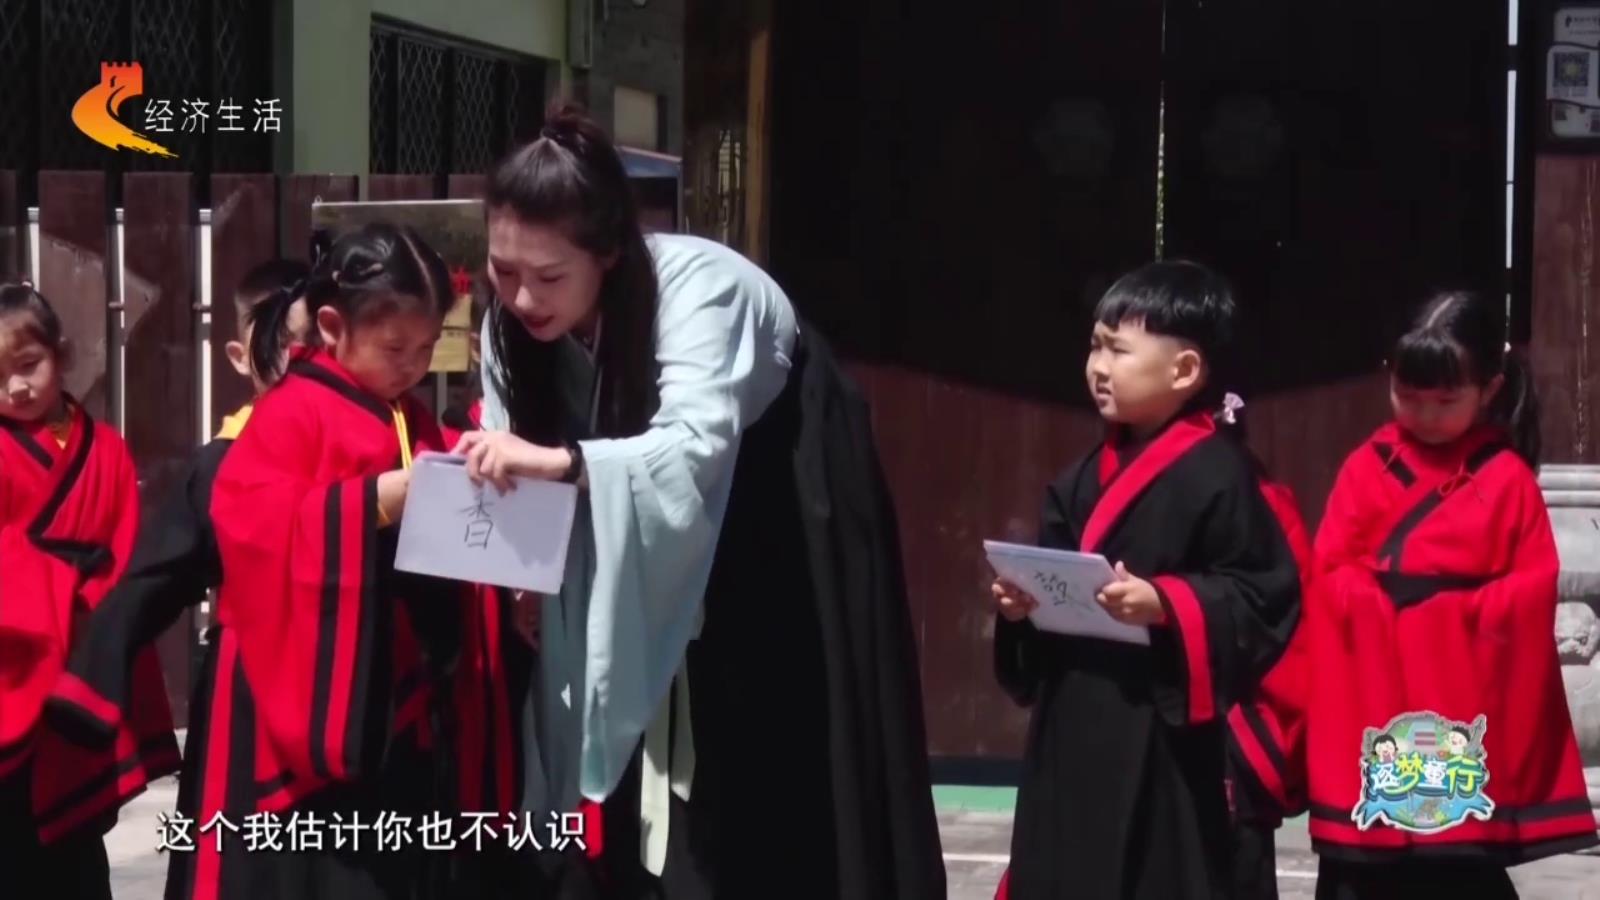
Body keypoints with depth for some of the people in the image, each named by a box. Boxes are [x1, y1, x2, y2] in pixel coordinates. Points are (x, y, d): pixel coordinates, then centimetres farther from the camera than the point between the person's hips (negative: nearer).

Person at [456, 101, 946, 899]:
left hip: (786, 531, -5)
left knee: (768, 780, -8)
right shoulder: (516, 321, -14)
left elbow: (695, 449, -47)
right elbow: (524, 469, -9)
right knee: (649, 795, 2)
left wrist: (561, 463, -60)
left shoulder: (696, 286, -33)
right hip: (652, 554, 5)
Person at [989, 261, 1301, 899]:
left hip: (1159, 740, -8)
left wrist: (1165, 605, -23)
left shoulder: (1217, 474, -11)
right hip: (1071, 731, 8)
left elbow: (1266, 596, -14)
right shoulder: (1088, 478, 15)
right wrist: (1021, 602, 0)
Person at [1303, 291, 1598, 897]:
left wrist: (1458, 609, -12)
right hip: (1370, 703, 2)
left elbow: (1532, 592, -4)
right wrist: (1378, 600, -12)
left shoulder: (1507, 480, 0)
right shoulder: (1367, 468, 5)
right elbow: (1329, 576, 2)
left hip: (1466, 707, -2)